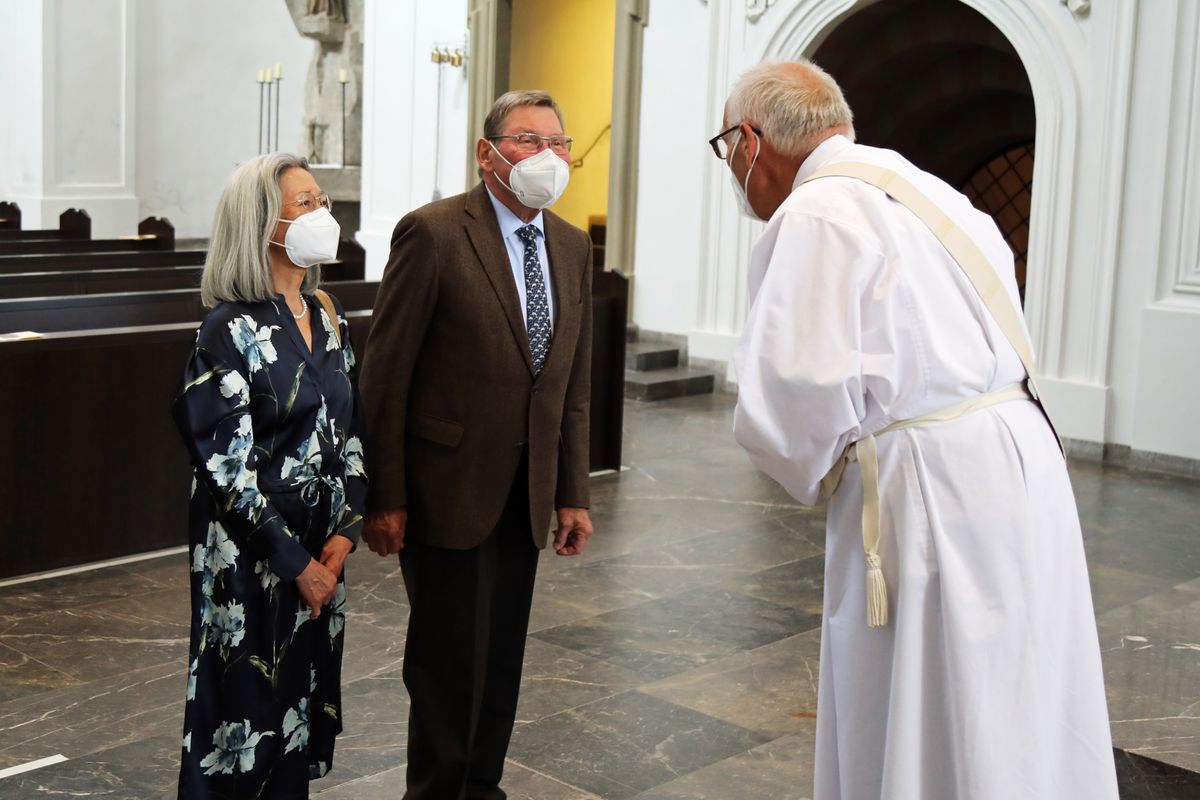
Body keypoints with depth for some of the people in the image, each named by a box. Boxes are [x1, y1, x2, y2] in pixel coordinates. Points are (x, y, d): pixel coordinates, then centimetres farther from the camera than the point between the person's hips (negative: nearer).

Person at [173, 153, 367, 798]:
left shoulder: (327, 317, 6)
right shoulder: (232, 329, -14)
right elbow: (224, 465, -16)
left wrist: (344, 531, -2)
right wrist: (293, 561, -14)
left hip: (318, 552, 6)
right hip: (250, 557, -6)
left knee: (303, 703, 14)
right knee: (247, 705, 4)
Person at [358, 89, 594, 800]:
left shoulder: (573, 247, 8)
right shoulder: (434, 234, -11)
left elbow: (574, 384, 11)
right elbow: (386, 373, -12)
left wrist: (573, 494, 9)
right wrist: (385, 498, -13)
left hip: (526, 494, 6)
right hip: (449, 491, -6)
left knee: (503, 658, 14)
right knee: (450, 661, 3)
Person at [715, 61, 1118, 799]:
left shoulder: (813, 215, -13)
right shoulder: (917, 187, 15)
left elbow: (795, 395, -23)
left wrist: (814, 477, -1)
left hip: (930, 493, -9)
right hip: (1018, 457, 9)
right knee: (1016, 736, 18)